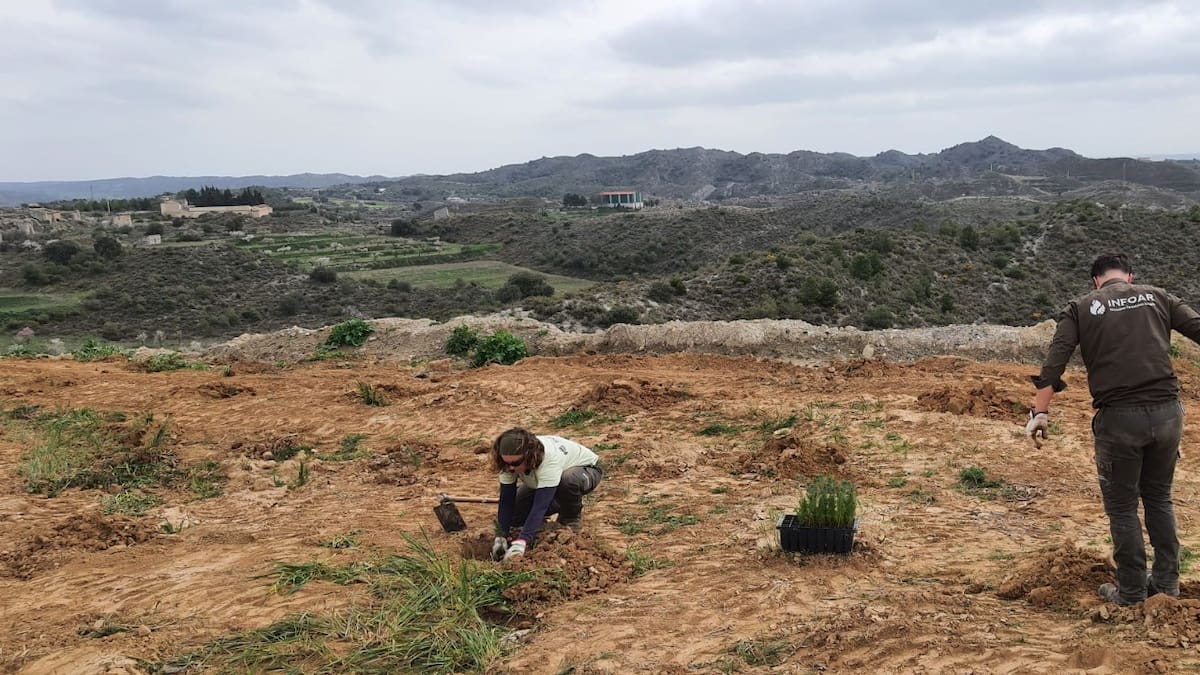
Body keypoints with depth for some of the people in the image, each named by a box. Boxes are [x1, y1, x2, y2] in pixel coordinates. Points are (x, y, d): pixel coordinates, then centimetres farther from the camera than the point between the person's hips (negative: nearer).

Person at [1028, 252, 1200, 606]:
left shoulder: (1080, 308, 6)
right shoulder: (1158, 297, 12)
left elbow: (1055, 360, -5)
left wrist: (1040, 411, -7)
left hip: (1119, 418, -3)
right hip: (1167, 412, 3)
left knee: (1122, 506, 12)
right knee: (1159, 498, 22)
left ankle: (1132, 592, 19)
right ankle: (1167, 582, 28)